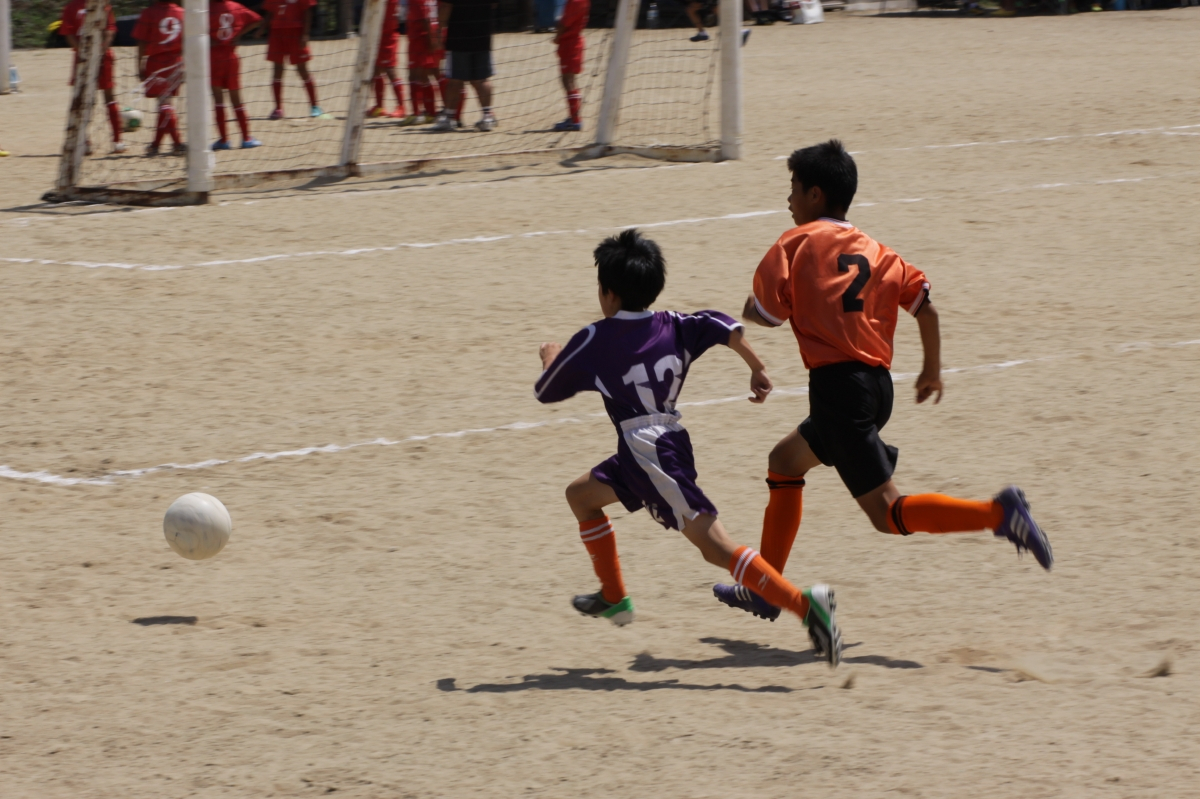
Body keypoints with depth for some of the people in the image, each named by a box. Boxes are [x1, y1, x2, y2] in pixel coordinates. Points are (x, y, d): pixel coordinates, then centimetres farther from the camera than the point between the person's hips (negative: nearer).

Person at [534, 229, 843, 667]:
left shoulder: (592, 341, -3)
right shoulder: (673, 327, 9)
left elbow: (545, 392, 9)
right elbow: (723, 327, -7)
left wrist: (550, 359, 31)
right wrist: (758, 370, 3)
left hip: (649, 457, -8)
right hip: (671, 444, 8)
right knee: (580, 495, 21)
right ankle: (613, 597, 26)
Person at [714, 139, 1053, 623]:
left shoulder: (797, 243, 0)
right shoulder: (875, 251, 16)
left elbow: (767, 313, -6)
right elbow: (924, 304, 7)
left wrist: (745, 312, 17)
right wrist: (933, 369, 19)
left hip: (837, 384, -8)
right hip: (877, 385, 8)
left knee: (888, 514, -9)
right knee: (784, 462, 26)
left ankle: (997, 514, -28)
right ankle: (764, 591, 27)